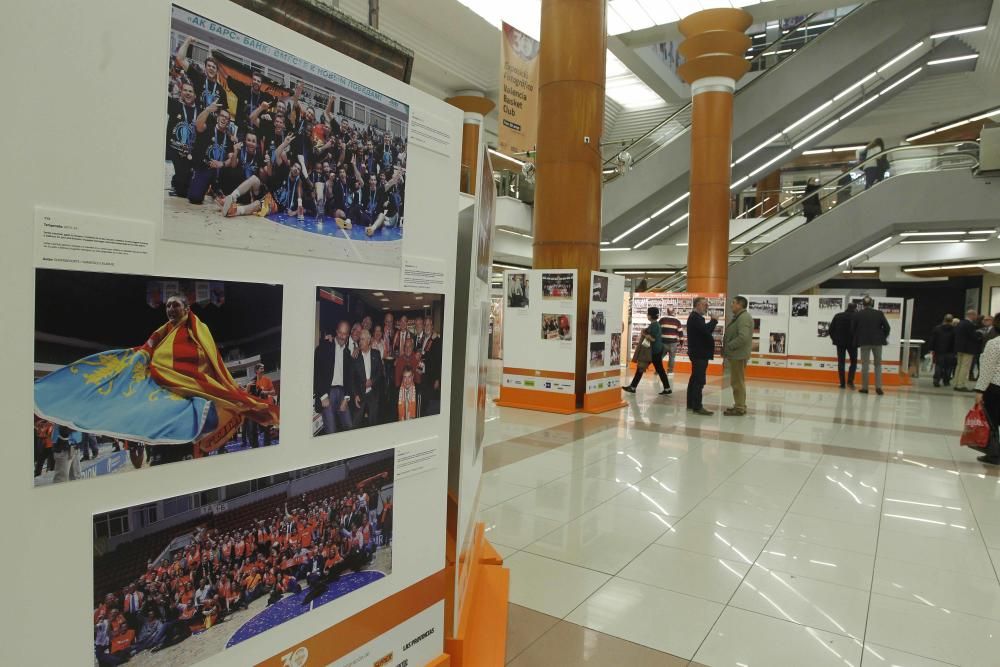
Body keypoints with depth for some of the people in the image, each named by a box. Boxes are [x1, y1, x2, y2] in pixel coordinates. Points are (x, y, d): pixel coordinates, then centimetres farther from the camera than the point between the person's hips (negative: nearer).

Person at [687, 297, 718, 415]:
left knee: (695, 379, 14)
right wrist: (714, 320, -11)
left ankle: (691, 403, 21)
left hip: (698, 353, 11)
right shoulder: (695, 318, -15)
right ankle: (697, 406, -12)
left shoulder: (695, 317, 19)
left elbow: (704, 332, 20)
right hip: (700, 354, -11)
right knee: (699, 381, -12)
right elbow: (706, 330, -27)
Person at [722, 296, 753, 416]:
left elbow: (743, 337, -26)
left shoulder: (744, 318, -15)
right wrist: (726, 350, 12)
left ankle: (740, 408, 0)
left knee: (738, 382, -5)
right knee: (737, 381, 16)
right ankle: (739, 405, 25)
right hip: (735, 355, 10)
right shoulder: (737, 317, 18)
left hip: (738, 355, -10)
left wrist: (729, 347, -18)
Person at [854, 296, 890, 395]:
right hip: (877, 342, 1)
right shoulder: (879, 313, 0)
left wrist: (856, 341, 12)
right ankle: (878, 387, 4)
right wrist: (884, 338, 14)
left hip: (864, 342, -1)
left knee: (865, 365, 3)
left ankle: (864, 387, 4)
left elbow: (854, 329, 1)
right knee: (878, 364, 11)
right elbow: (886, 327, -1)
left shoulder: (858, 314, -2)